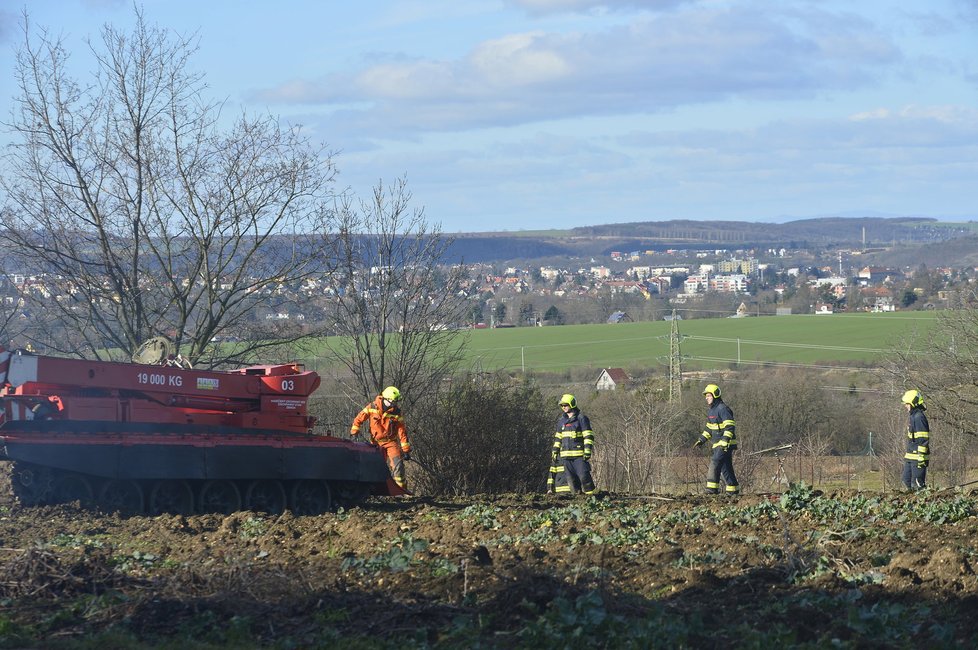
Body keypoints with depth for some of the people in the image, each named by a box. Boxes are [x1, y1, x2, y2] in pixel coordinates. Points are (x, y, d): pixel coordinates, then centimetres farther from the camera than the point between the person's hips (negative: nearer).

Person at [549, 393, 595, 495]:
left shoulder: (581, 418, -3)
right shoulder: (561, 420, 17)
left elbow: (588, 436, -6)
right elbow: (558, 438, 23)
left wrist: (587, 451, -14)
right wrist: (555, 452, 17)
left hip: (579, 455, -6)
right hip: (565, 455, 6)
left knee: (583, 476, -12)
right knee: (571, 478, 2)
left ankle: (590, 494, -6)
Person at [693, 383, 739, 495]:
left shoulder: (723, 409, -14)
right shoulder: (711, 411, 18)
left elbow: (730, 426, -21)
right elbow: (709, 428, 27)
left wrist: (725, 441, -28)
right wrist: (701, 440, 18)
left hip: (726, 444, -10)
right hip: (718, 445, 10)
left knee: (715, 464, -16)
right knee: (725, 468, 10)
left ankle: (712, 488, -18)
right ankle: (733, 489, 16)